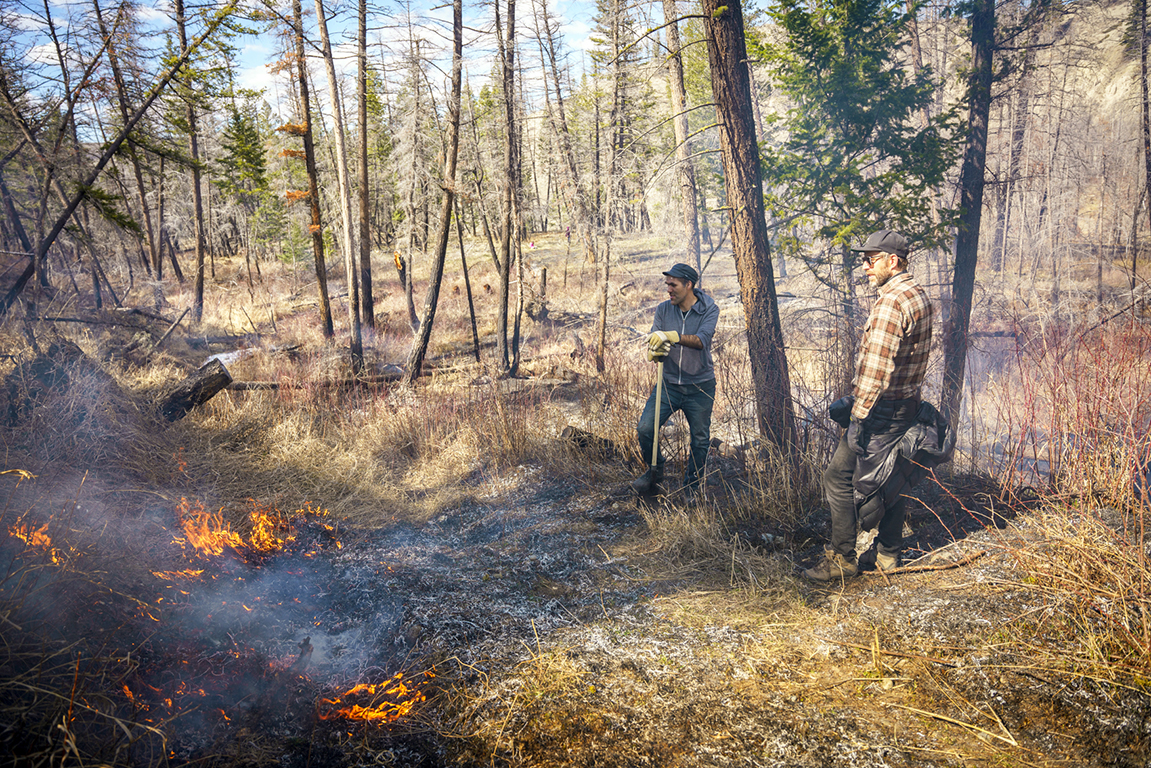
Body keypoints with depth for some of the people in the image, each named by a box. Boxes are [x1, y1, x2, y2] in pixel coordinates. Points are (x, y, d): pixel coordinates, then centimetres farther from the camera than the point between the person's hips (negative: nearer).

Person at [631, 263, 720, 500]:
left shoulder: (709, 309, -7)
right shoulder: (663, 310, 2)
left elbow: (701, 340, -25)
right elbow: (652, 346, 1)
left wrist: (669, 336, -38)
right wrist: (654, 353, -24)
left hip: (700, 387, -2)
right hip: (669, 383, 2)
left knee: (700, 439, 6)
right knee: (645, 428, -12)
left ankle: (693, 485, 29)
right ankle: (655, 473, 14)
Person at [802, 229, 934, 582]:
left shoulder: (890, 301, -20)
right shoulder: (919, 294, 12)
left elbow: (877, 367, -25)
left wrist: (858, 415, -22)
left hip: (882, 407, -10)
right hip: (908, 404, 10)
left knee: (839, 475, -2)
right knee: (888, 475, 18)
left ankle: (842, 558, 4)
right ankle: (889, 553, 26)